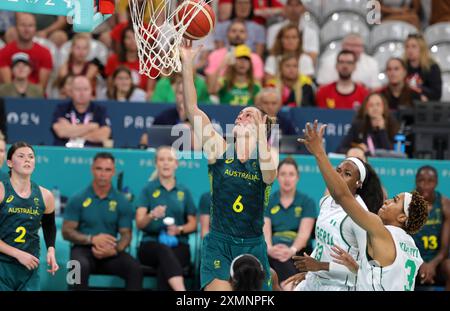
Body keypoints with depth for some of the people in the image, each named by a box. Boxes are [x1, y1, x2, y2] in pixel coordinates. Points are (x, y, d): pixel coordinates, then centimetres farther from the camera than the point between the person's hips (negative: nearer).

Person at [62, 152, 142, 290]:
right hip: (83, 248, -2)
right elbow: (66, 232, -1)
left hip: (111, 253, 2)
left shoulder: (122, 202, 6)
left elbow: (126, 234, 5)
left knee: (135, 268, -27)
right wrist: (92, 239, -19)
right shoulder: (78, 199, 2)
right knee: (81, 266, -37)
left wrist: (114, 250, -19)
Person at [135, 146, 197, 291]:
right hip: (151, 244, -2)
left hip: (178, 245, 2)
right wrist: (152, 215, -22)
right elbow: (139, 223, 1)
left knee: (163, 267, -36)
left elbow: (193, 223, 15)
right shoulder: (148, 189, 9)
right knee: (163, 250, -39)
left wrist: (180, 229, -8)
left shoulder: (184, 191, 15)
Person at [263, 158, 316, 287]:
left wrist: (292, 250, -26)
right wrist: (269, 248, -23)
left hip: (298, 251, -2)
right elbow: (265, 230, 0)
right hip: (273, 249, 2)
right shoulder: (268, 201, 14)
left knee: (281, 257, -36)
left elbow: (304, 233, -4)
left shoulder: (307, 202, 9)